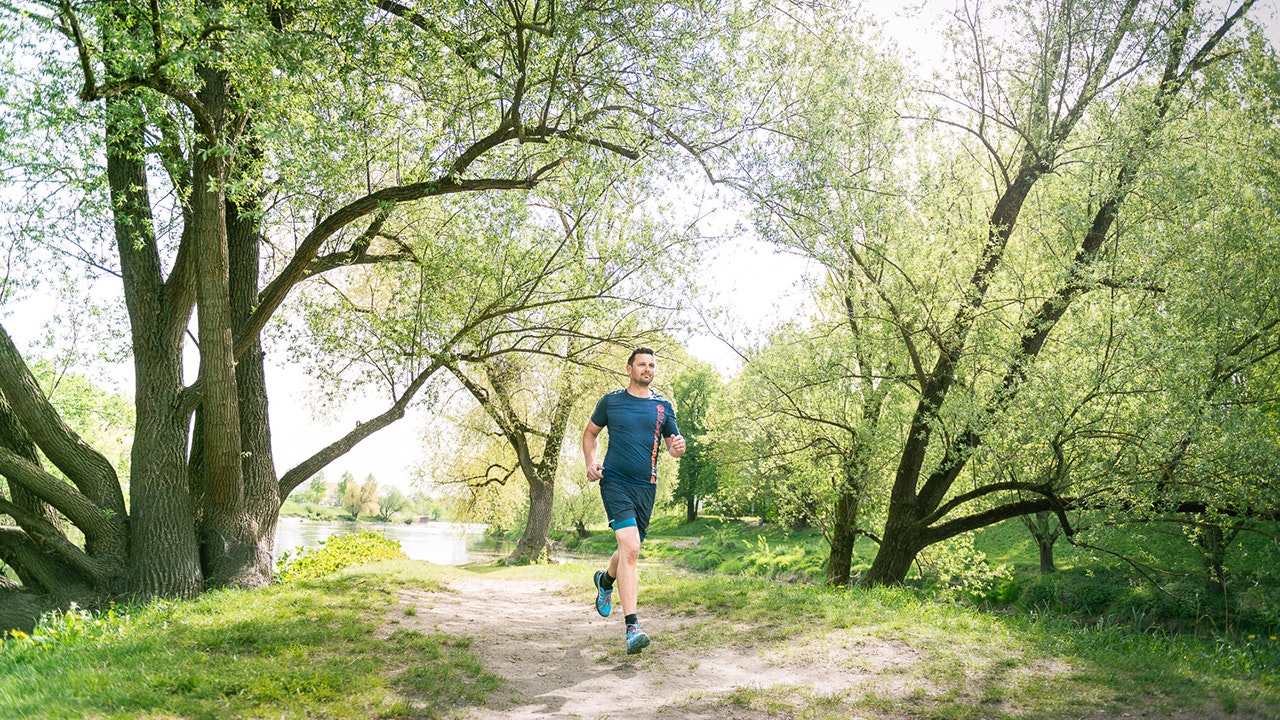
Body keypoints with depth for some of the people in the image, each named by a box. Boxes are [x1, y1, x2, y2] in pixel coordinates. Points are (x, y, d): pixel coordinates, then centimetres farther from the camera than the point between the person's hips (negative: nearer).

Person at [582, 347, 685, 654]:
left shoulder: (663, 406, 8)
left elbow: (673, 445, 13)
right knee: (631, 548, -19)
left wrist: (678, 448, -11)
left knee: (629, 550, 15)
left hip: (646, 486, 4)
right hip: (615, 481, -4)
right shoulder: (610, 401, 3)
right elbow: (590, 432, 15)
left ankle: (605, 581, 51)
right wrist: (590, 462, -3)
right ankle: (632, 626, -20)